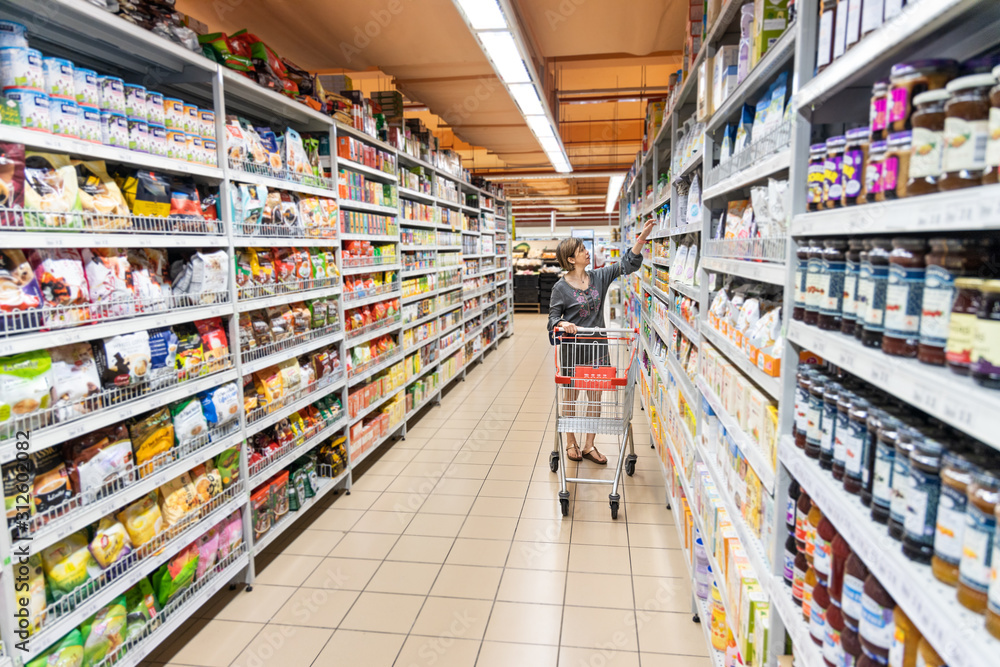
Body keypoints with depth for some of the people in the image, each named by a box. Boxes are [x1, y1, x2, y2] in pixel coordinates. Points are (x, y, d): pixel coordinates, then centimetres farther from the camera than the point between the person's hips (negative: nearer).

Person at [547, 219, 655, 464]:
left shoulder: (599, 277, 4)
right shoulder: (561, 287, -7)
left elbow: (627, 265, 1)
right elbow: (553, 317, -4)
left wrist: (642, 237, -10)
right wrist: (563, 324, -27)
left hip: (597, 347, 4)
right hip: (572, 349, -4)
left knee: (595, 397, 8)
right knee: (571, 397, 10)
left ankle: (589, 446, 22)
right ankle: (570, 443, 28)